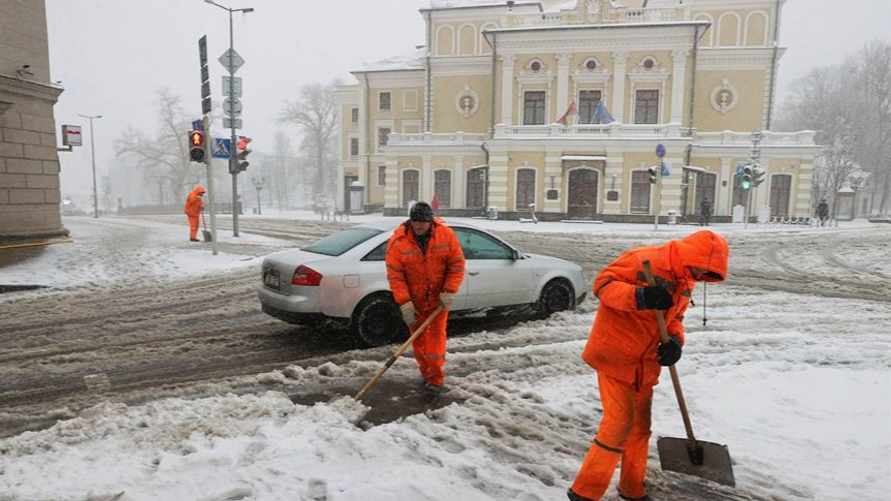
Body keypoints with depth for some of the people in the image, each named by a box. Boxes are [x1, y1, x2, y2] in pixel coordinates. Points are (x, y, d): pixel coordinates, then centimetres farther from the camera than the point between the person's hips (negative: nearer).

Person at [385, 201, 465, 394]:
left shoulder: (446, 235, -12)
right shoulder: (398, 241, -15)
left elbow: (457, 265, -6)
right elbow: (394, 274, -15)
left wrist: (449, 291, -15)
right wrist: (404, 303, -21)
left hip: (438, 298, 0)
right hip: (413, 299, 1)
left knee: (436, 336, -2)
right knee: (418, 338, 10)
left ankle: (436, 378, 6)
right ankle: (426, 374, 26)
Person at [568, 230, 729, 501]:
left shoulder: (685, 283, 9)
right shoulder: (643, 260, -18)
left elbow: (674, 317, 16)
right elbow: (603, 283, -20)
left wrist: (675, 341, -6)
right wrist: (638, 297, -37)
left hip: (645, 362, 9)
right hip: (614, 356, -8)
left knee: (640, 425, 17)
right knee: (619, 421, -10)